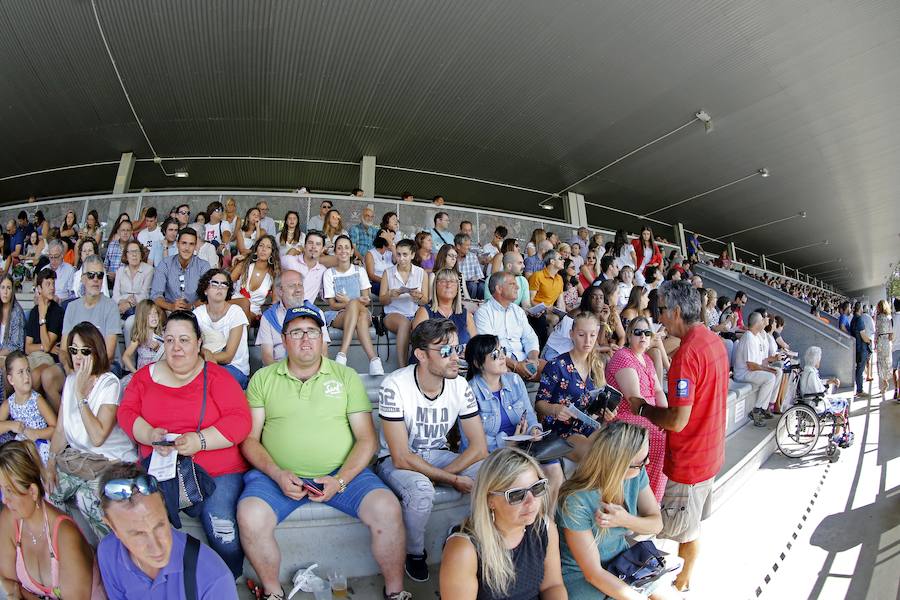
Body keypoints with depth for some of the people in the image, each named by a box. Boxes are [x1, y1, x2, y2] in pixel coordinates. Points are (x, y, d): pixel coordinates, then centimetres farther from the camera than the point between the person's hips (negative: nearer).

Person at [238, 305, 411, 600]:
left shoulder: (346, 376, 7)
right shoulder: (263, 379, 9)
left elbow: (367, 438, 3)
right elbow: (250, 438, 5)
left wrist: (340, 480, -12)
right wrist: (278, 474, -12)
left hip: (341, 472, 0)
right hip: (280, 475, 1)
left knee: (387, 509, -23)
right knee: (250, 516, -28)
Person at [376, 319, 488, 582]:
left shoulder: (460, 386, -11)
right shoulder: (395, 386, -25)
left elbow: (480, 448, -10)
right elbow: (401, 458, -25)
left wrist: (438, 475, -21)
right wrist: (453, 479, -24)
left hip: (438, 455, 4)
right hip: (396, 460, -4)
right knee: (421, 490, -36)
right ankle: (415, 553, -4)